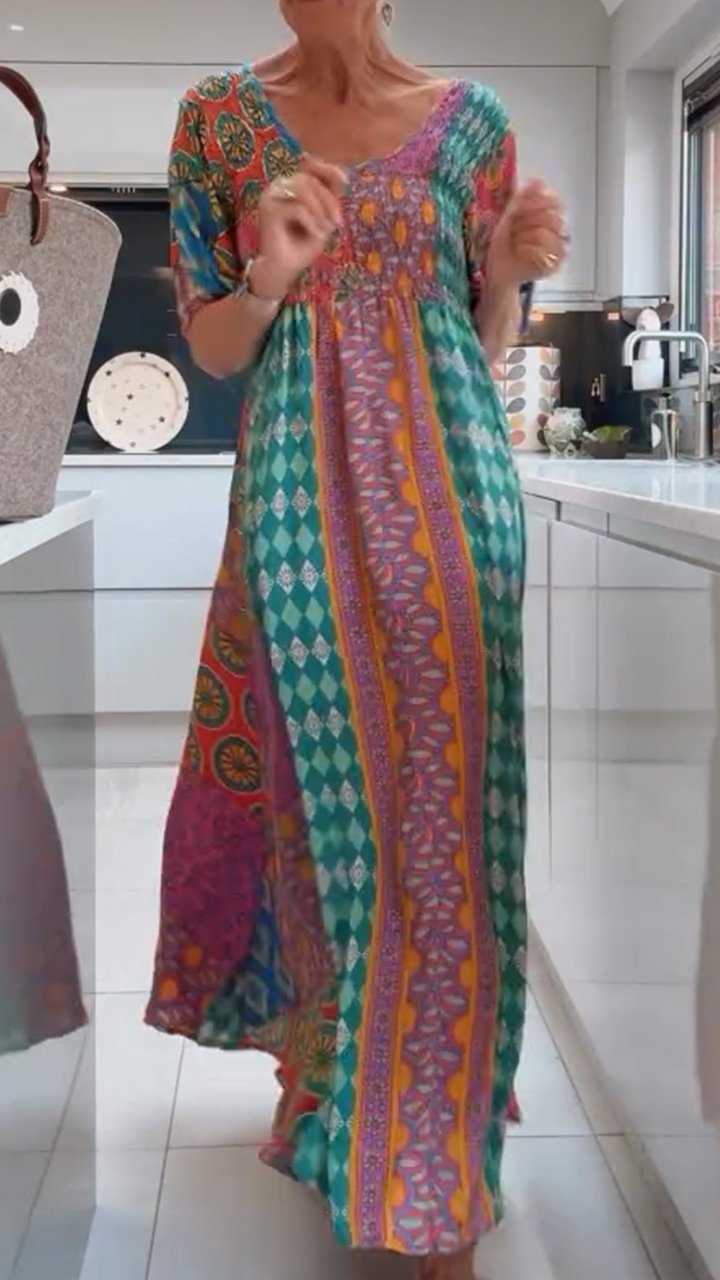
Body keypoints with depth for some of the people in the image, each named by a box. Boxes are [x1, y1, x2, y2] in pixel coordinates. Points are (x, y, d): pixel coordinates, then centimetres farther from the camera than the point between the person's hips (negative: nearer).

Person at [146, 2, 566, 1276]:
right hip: (302, 496, 0)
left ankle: (437, 1165, 14)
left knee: (448, 797, 0)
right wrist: (269, 275, -15)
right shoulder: (219, 117, 4)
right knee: (320, 783, 4)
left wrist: (510, 268, -11)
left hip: (452, 490, 1)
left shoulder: (469, 119, 5)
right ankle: (319, 1052, 28)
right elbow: (212, 348, 5)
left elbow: (486, 344, 10)